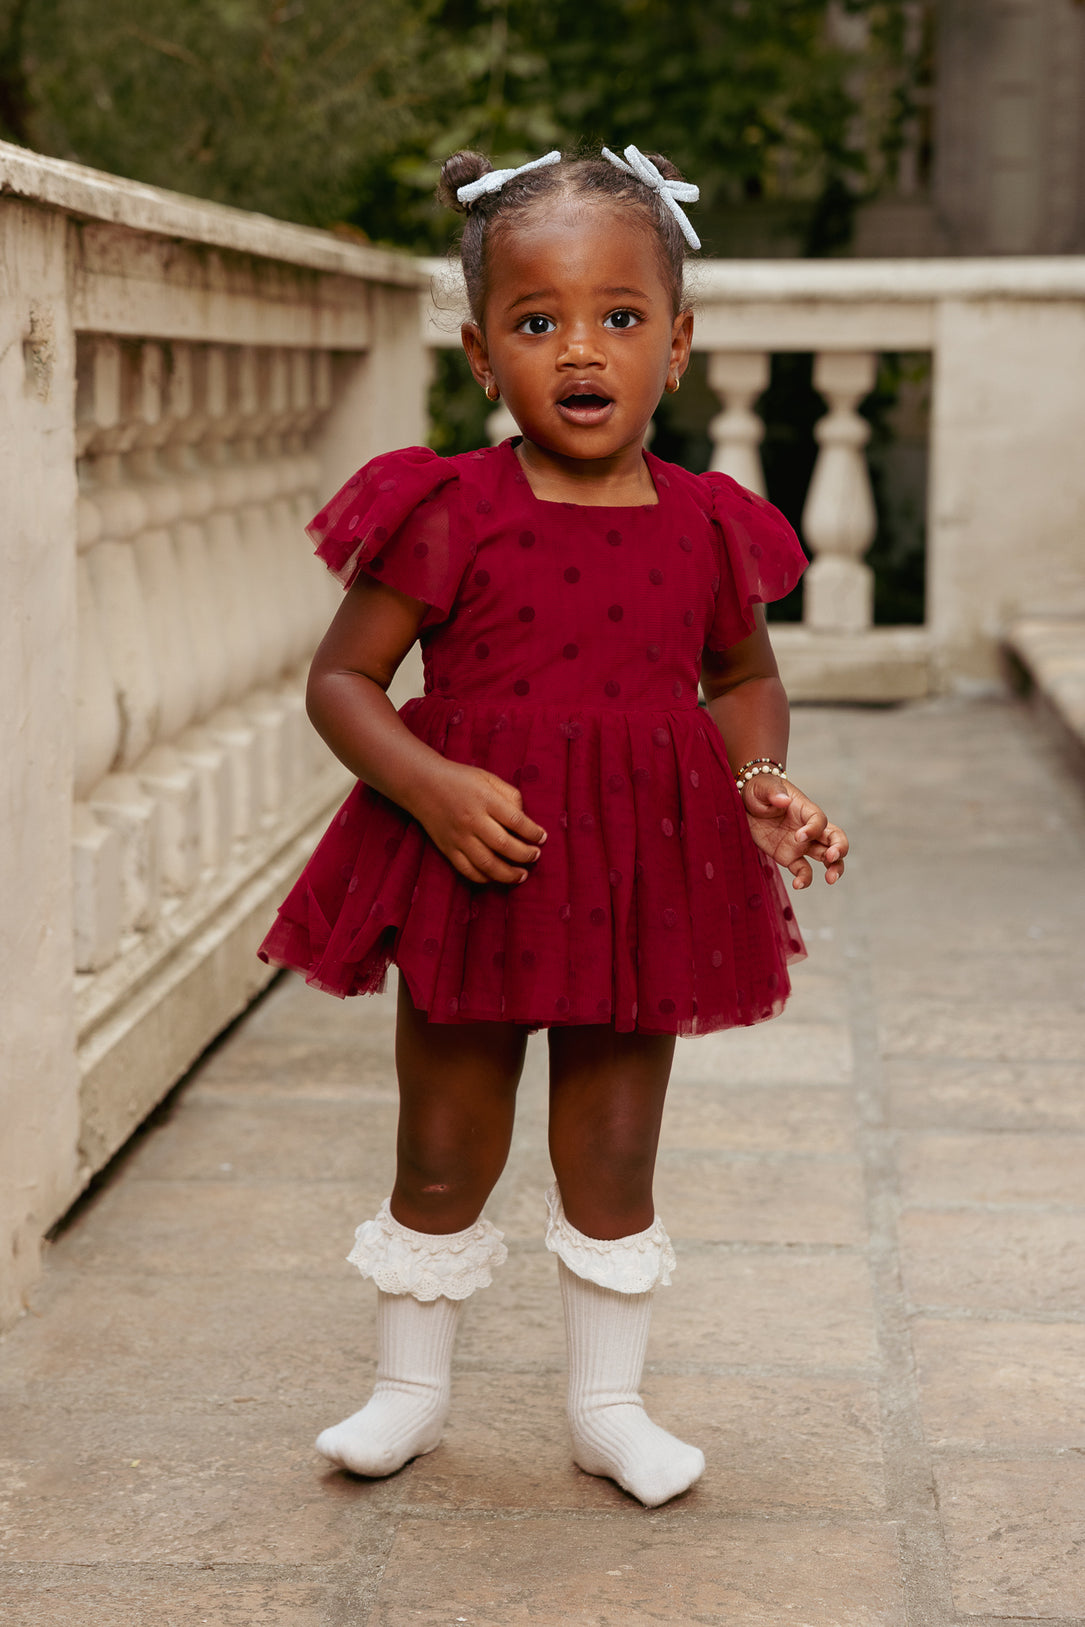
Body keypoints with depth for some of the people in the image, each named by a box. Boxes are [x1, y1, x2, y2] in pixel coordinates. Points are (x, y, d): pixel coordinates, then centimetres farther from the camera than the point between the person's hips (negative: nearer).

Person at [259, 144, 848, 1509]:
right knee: (442, 1158, 12)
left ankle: (608, 1403, 30)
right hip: (469, 874, -2)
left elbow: (742, 681, 16)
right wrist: (433, 789, -23)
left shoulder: (708, 526, -1)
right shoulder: (446, 514, -11)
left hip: (643, 880, 2)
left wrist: (763, 792, -1)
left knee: (614, 1161, 13)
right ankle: (410, 1385, 32)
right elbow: (340, 681, -8)